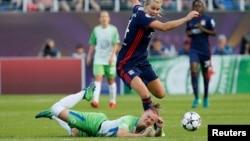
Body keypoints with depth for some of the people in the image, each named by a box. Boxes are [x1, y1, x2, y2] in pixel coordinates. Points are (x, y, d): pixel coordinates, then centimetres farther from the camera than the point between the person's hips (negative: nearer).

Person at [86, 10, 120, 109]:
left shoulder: (113, 29, -2)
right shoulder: (96, 30, 6)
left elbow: (116, 44, -8)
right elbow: (92, 44, 12)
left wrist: (112, 56, -18)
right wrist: (89, 56, 8)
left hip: (110, 60, -1)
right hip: (98, 59, 1)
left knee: (111, 80, 8)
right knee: (98, 79, -13)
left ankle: (113, 101, 21)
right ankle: (95, 101, -24)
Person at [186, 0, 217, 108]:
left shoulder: (208, 19, -4)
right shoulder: (190, 20, 6)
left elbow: (214, 33, -4)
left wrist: (203, 29, -18)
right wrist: (190, 33, -4)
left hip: (205, 49, -1)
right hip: (194, 49, 1)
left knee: (205, 72, 9)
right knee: (193, 69, -18)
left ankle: (205, 98, 27)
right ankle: (196, 98, -16)